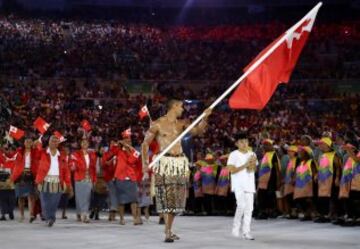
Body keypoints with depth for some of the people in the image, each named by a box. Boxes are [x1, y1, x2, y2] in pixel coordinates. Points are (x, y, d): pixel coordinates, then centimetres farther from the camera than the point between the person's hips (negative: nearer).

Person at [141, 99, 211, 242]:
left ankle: (169, 229, 19)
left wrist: (205, 118, -9)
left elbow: (197, 131, 6)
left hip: (181, 162, 6)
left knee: (176, 198, 8)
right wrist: (145, 164, -8)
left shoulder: (181, 123, 13)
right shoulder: (158, 124, -3)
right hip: (165, 162, -6)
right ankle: (168, 232, -9)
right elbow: (145, 143, 0)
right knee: (166, 197, -10)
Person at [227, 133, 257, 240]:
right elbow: (232, 170, -10)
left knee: (249, 208, 1)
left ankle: (246, 232, 5)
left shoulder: (252, 154, 12)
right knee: (241, 205, -18)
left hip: (249, 184, 5)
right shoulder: (234, 155, -4)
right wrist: (245, 165, -17)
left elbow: (254, 169, 15)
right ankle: (236, 227, 0)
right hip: (238, 184, -5)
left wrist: (253, 165, -8)